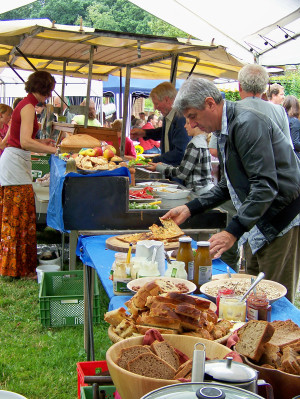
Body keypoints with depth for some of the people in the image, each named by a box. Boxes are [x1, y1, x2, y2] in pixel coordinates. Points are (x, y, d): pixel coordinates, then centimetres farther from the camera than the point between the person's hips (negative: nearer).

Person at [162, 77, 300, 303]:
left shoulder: (247, 123, -20)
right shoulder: (226, 129, 12)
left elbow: (265, 185, -27)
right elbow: (228, 185, 18)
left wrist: (233, 231, -29)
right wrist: (190, 209, 11)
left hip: (281, 222, -10)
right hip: (258, 222, 10)